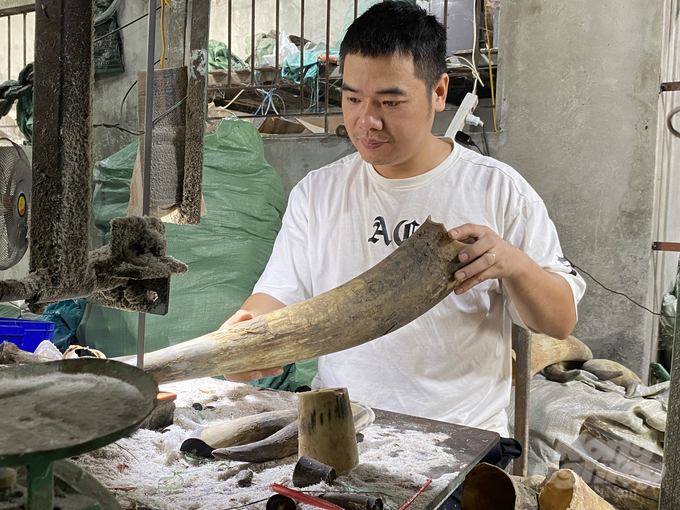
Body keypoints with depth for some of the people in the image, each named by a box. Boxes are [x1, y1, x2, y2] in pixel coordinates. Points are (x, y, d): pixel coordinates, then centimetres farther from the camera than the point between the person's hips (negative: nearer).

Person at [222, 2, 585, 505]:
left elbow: (561, 322, 1)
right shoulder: (316, 193, 6)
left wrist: (512, 262, -18)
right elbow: (279, 295, 6)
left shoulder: (498, 189, -1)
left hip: (462, 439, -1)